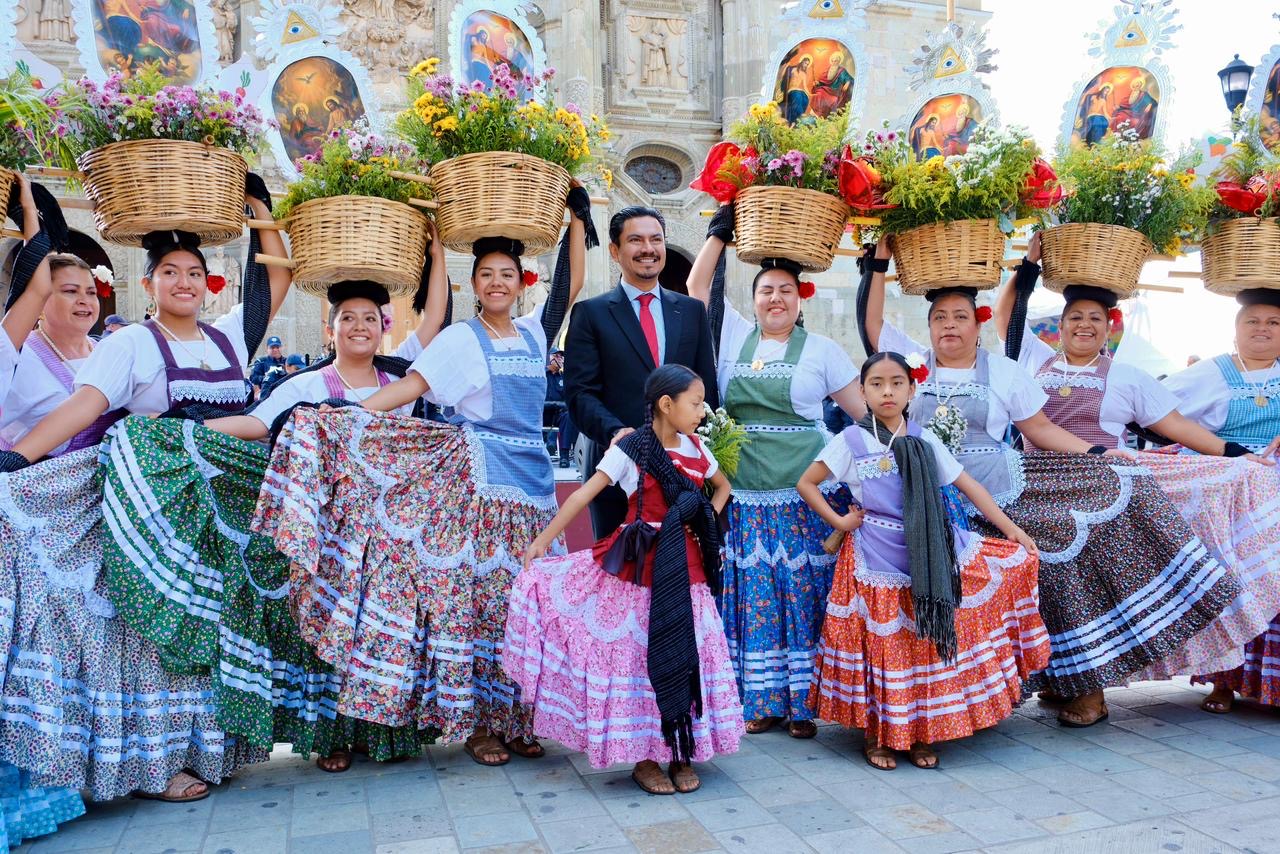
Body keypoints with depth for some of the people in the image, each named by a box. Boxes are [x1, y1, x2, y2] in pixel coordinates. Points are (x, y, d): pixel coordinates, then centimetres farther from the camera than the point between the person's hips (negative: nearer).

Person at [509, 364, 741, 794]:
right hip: (640, 566, -4)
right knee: (641, 658, 2)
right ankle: (643, 758, 17)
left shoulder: (696, 448, 6)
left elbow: (722, 486, 24)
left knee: (687, 657, 6)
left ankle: (682, 754, 22)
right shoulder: (631, 449, -8)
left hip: (687, 568, 5)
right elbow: (583, 494, -9)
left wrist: (706, 524, 8)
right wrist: (542, 541, -10)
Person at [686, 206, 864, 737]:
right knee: (751, 599, 5)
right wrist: (720, 229, 8)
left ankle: (803, 703, 13)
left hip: (804, 497, -2)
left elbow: (866, 409, 6)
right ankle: (762, 702, 16)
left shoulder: (821, 349, 5)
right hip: (743, 497, 2)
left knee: (803, 598, 1)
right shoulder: (734, 336, 10)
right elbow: (696, 285, 10)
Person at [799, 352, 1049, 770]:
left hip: (927, 559, 3)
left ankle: (921, 734, 22)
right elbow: (806, 483, 2)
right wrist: (839, 522, -6)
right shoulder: (851, 441, -2)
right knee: (881, 647, 3)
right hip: (876, 564, -2)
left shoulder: (924, 440, 5)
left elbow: (969, 485, 5)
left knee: (926, 643, 6)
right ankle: (875, 735, 19)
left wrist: (1013, 531, 2)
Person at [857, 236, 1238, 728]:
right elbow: (870, 321, -1)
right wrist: (880, 259, -4)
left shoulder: (1004, 372, 7)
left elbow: (1041, 429, 8)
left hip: (1006, 497, 1)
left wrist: (1096, 453, -1)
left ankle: (1085, 681, 11)